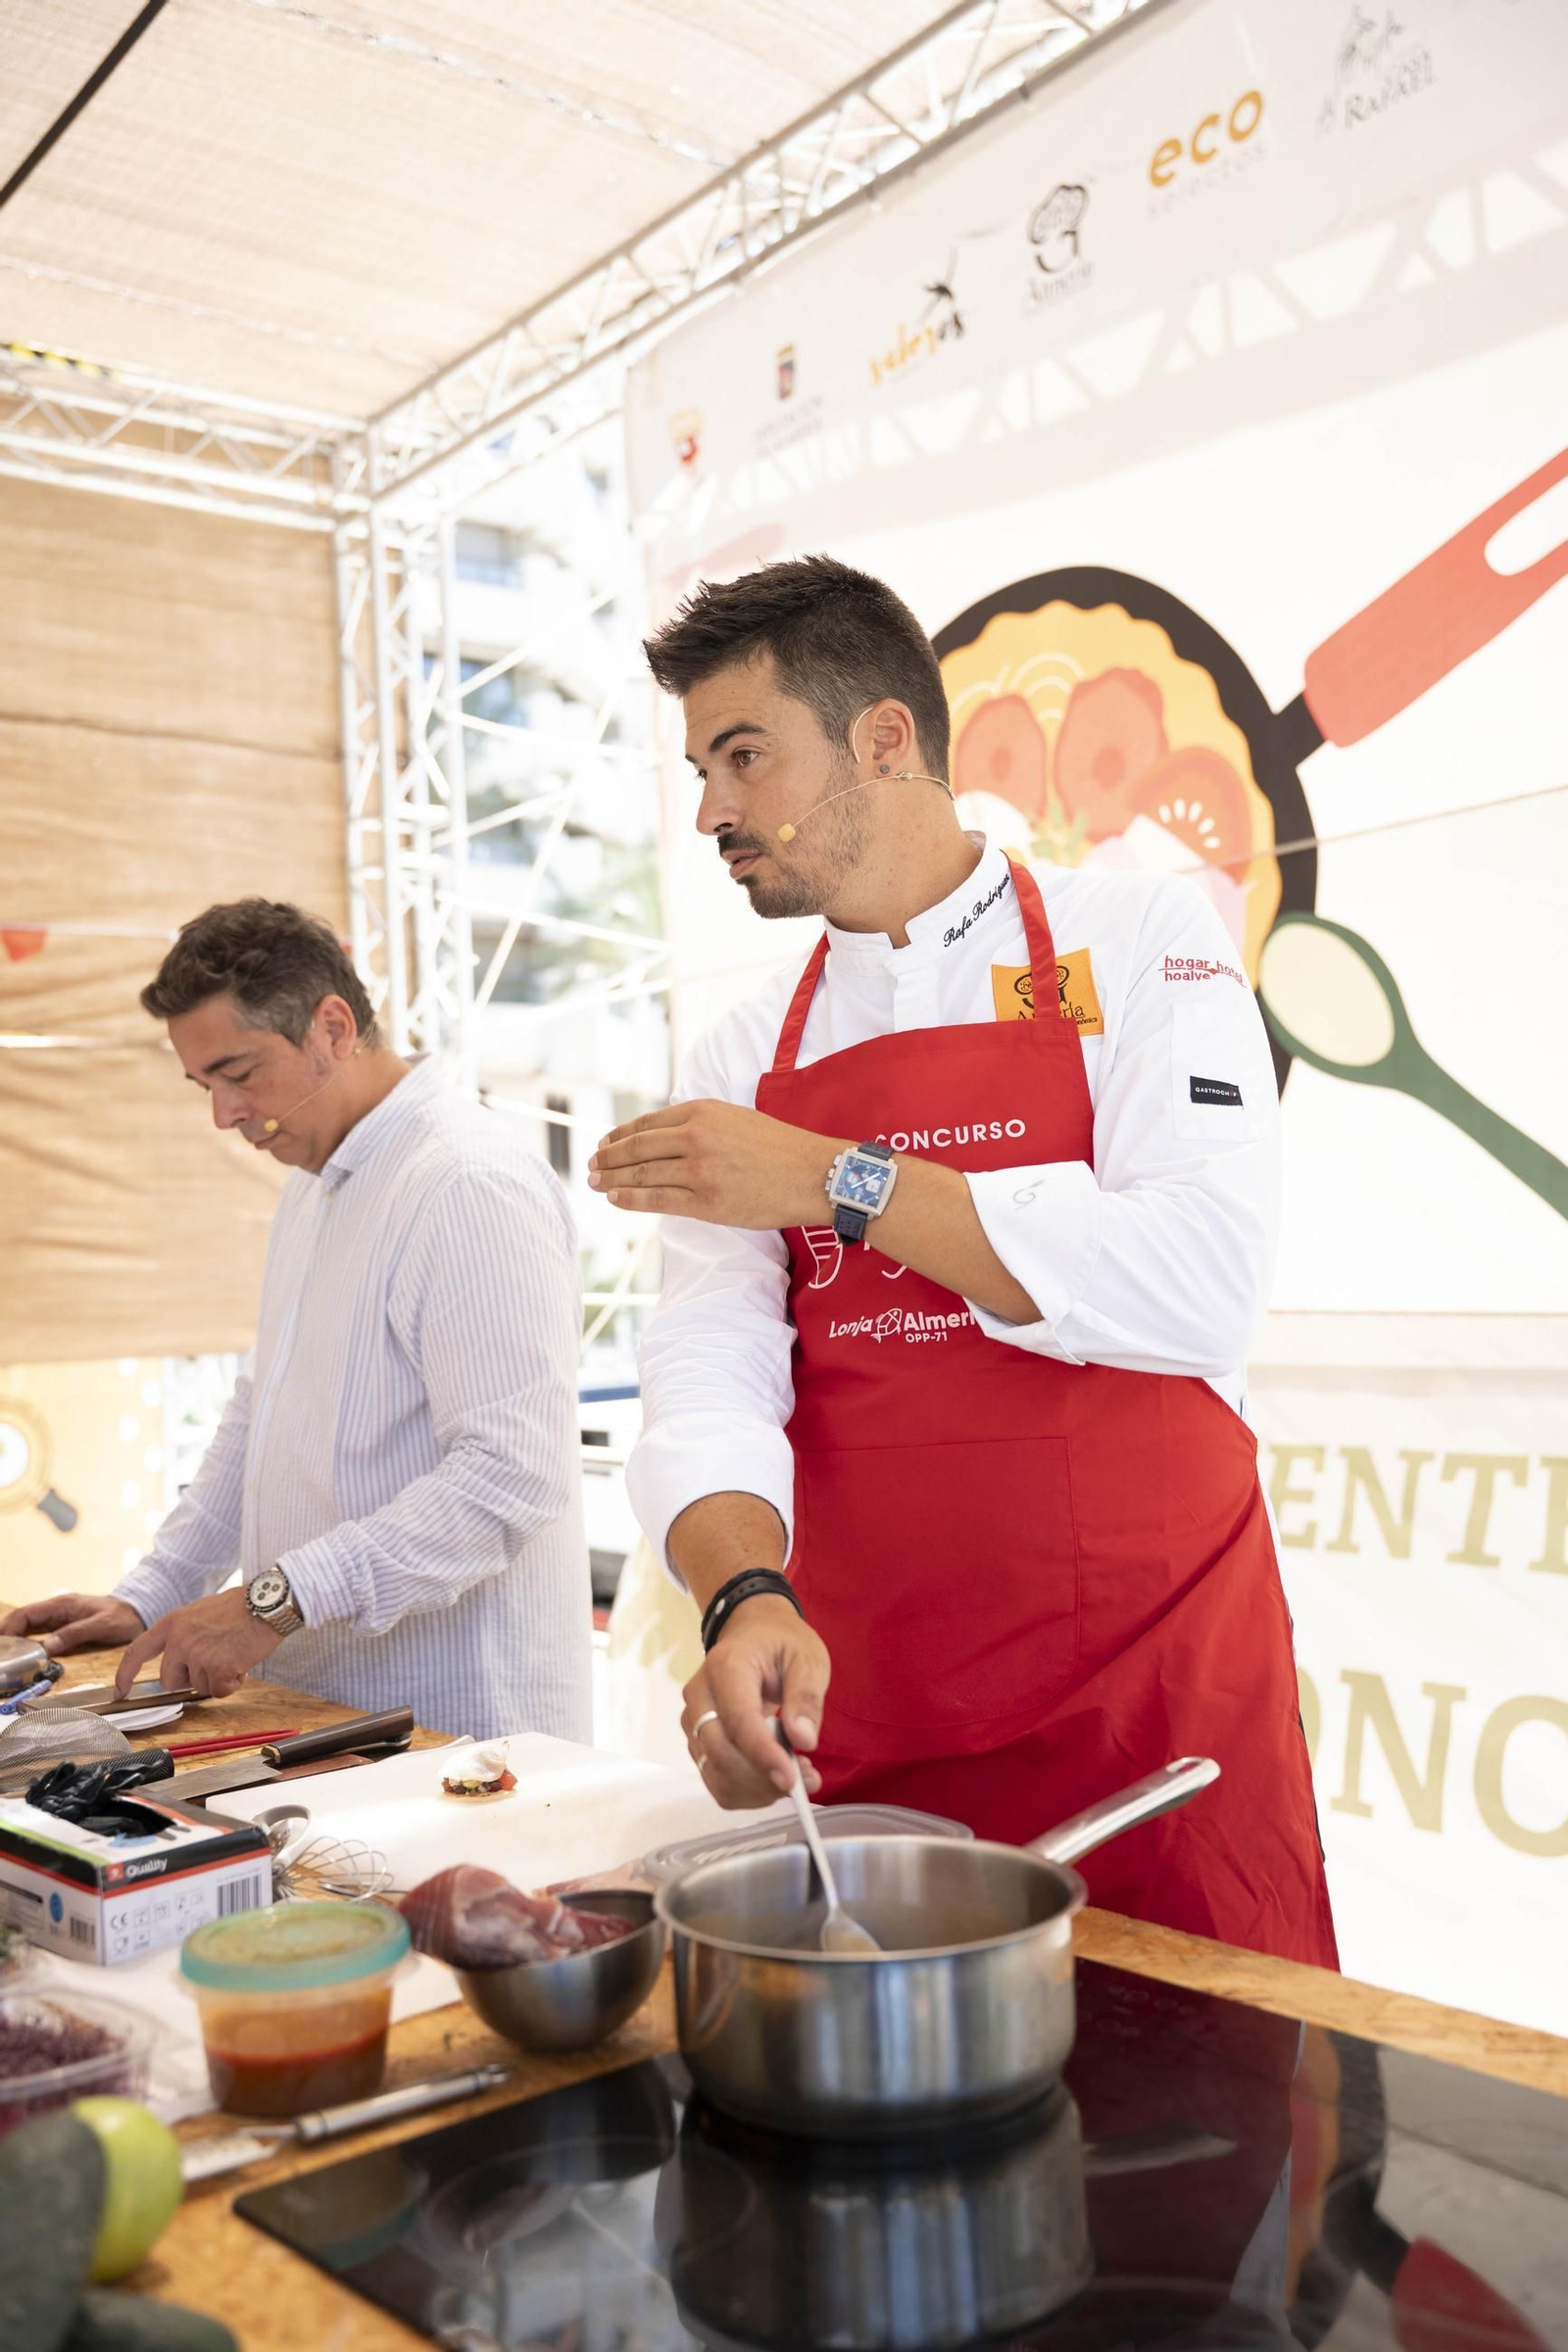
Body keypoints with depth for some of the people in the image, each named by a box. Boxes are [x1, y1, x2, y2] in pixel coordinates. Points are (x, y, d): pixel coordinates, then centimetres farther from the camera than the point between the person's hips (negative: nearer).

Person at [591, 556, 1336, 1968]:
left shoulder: (1134, 940, -2)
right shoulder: (743, 1062, 9)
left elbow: (1202, 1281, -17)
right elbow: (710, 1368, -1)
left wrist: (835, 1182, -17)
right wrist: (746, 1596, -22)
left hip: (1158, 1701, -3)